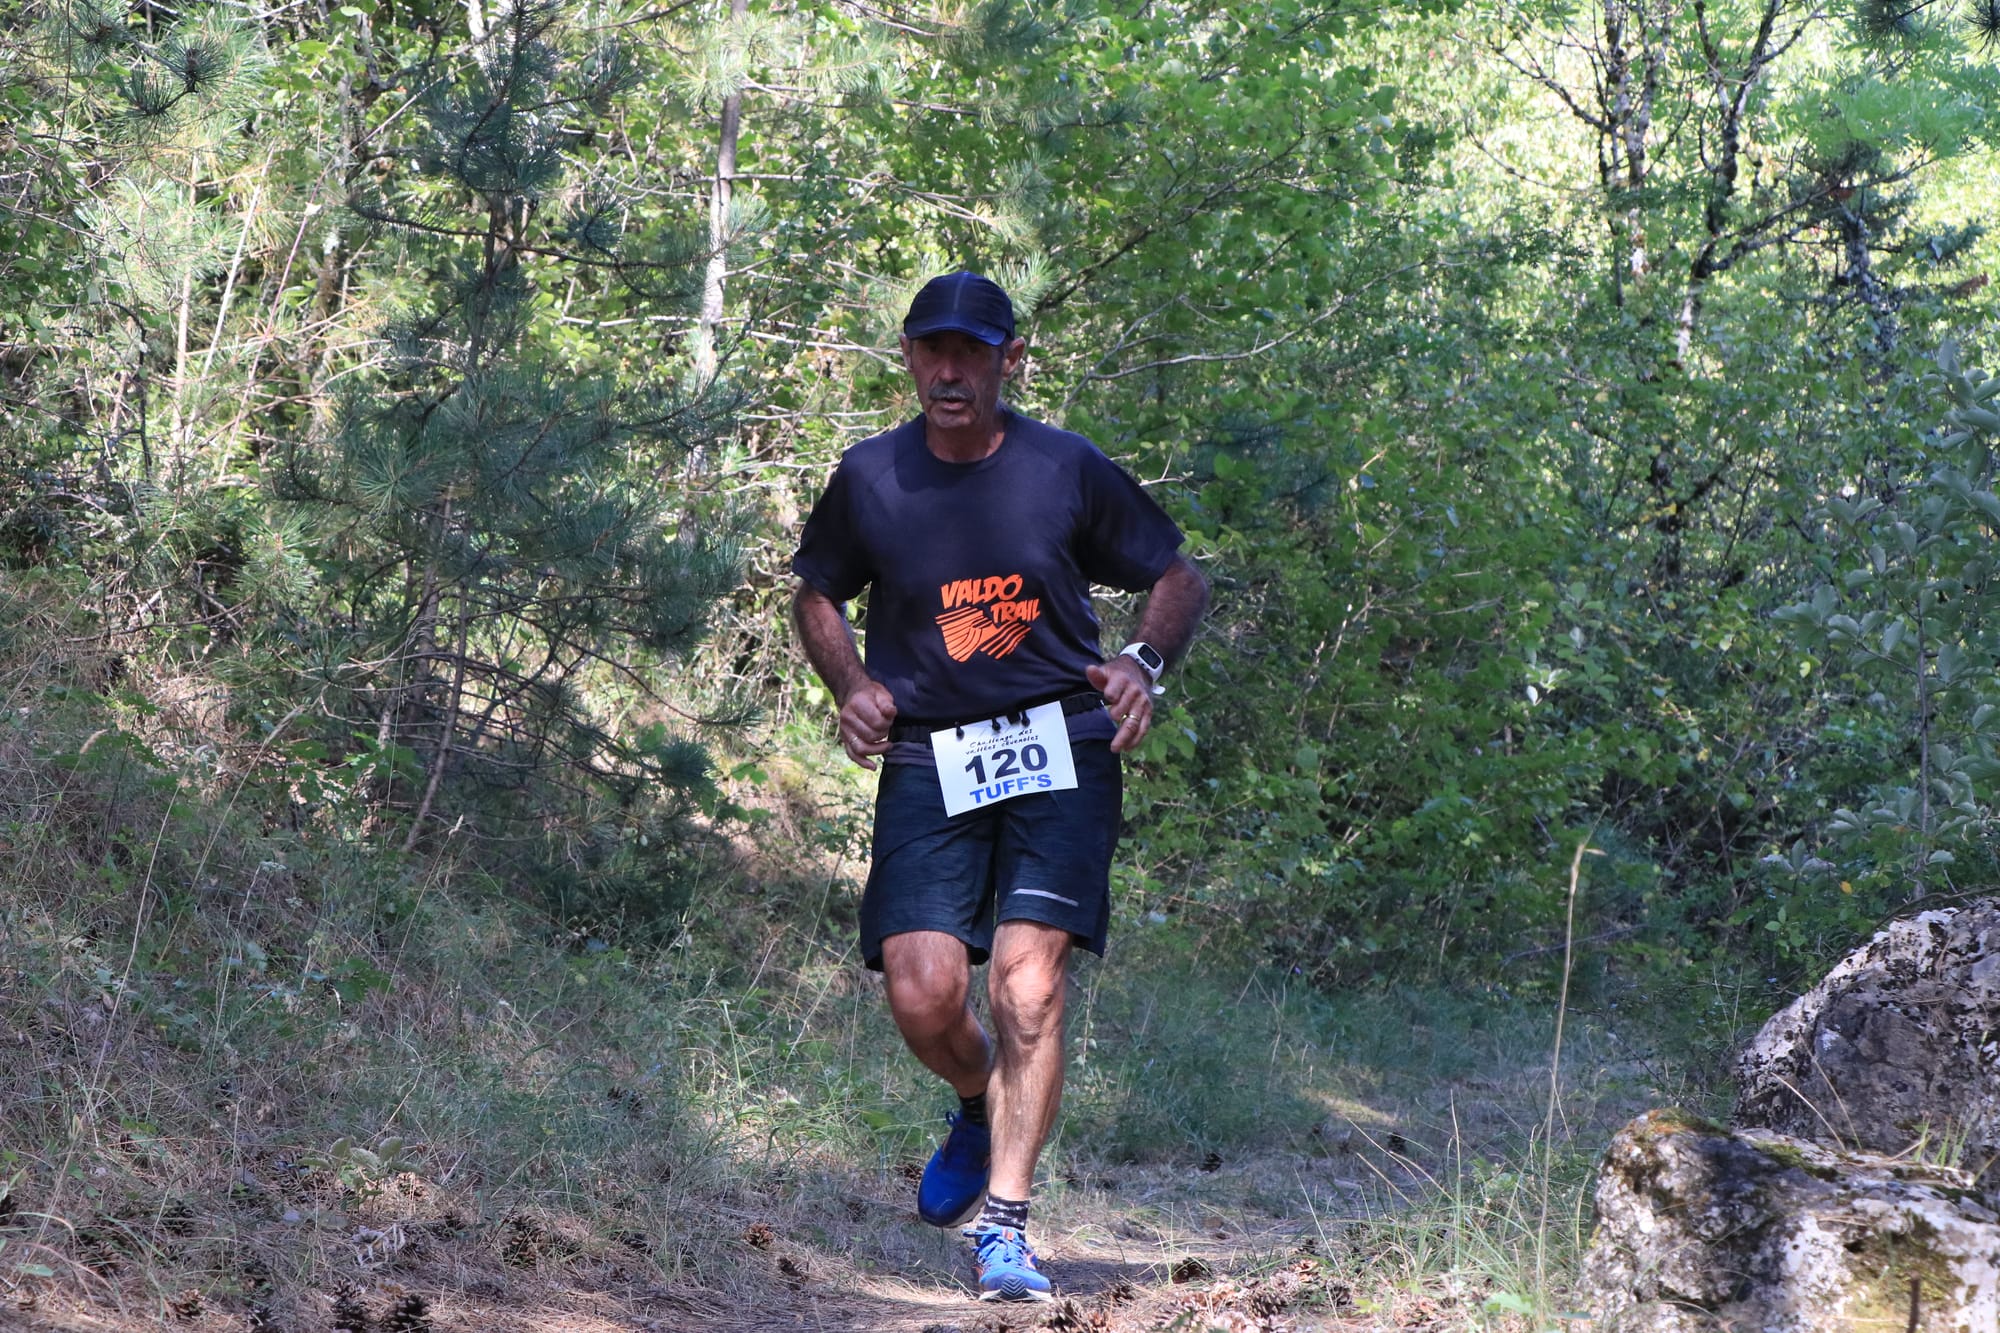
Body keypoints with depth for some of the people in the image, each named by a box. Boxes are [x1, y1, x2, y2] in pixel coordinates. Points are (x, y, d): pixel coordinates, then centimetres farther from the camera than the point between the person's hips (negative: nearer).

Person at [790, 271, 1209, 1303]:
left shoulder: (1068, 471, 1)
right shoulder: (869, 478, 4)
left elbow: (1180, 577, 12)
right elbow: (817, 597, 21)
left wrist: (1143, 664, -7)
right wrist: (852, 686, 2)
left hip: (1060, 757, -1)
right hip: (926, 762, 1)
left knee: (1027, 982, -16)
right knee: (922, 996, -11)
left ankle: (1004, 1224, -6)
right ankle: (983, 1106, 26)